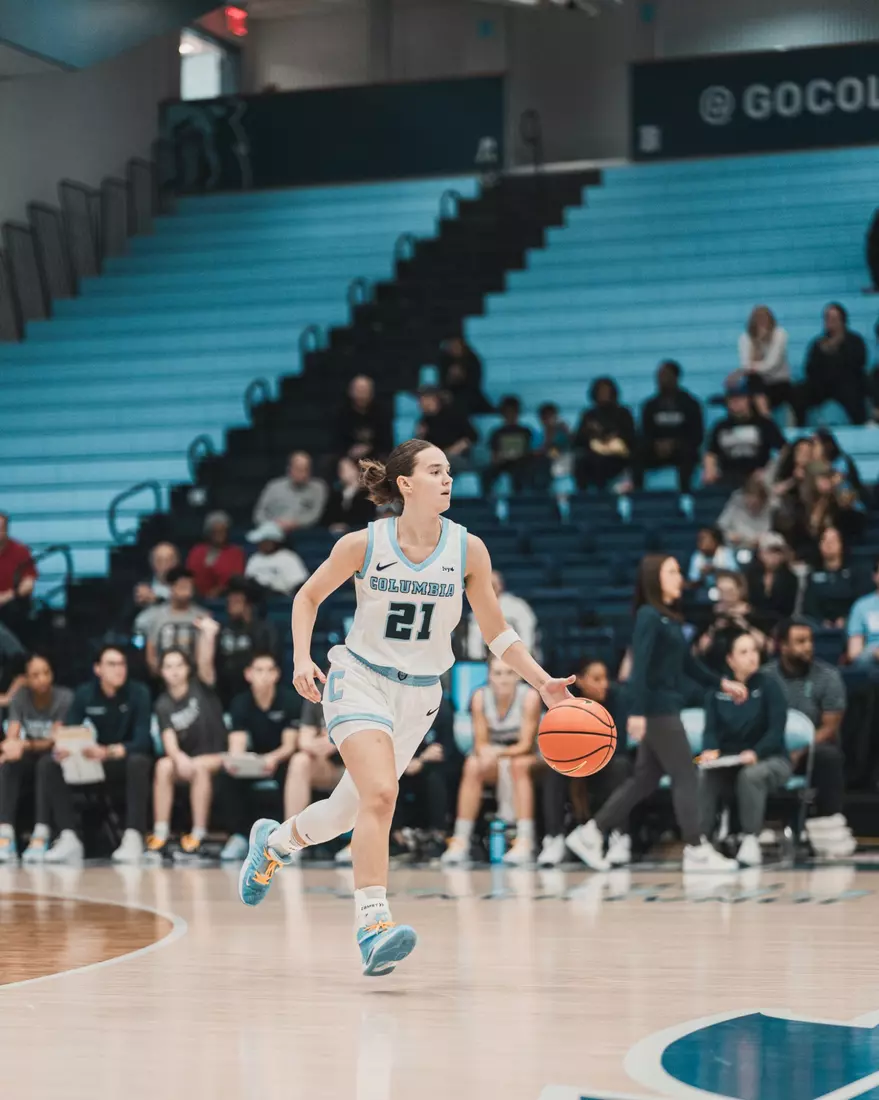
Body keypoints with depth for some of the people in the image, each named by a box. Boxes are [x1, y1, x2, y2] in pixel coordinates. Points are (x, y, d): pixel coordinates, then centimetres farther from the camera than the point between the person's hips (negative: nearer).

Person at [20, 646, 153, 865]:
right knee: (48, 762, -18)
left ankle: (133, 839, -42)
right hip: (96, 764, 4)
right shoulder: (85, 693, -5)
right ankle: (69, 838, -28)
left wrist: (109, 752, -44)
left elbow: (142, 741, -24)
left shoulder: (138, 693, -15)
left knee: (139, 762, -39)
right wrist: (62, 747, -37)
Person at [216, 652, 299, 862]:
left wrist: (274, 758, -44)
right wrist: (233, 759, -46)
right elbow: (237, 746, -19)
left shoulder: (288, 701, -14)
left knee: (289, 771, -37)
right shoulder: (240, 704, -8)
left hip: (282, 758, -3)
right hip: (253, 760, 3)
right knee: (226, 774, -28)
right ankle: (241, 835, -17)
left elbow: (290, 745, -19)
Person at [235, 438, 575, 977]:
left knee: (348, 811, 10)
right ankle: (373, 923, -27)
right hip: (360, 679, -3)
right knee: (381, 793, -26)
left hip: (419, 694, 4)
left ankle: (274, 841, 41)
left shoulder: (468, 549, -6)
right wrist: (302, 659, -10)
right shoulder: (363, 544, -11)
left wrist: (544, 682, -5)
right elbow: (309, 596, 4)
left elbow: (496, 630, 4)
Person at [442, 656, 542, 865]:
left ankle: (525, 843, -41)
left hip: (525, 758, -2)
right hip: (493, 763, 2)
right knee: (472, 766, -30)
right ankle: (461, 841, -30)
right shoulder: (480, 697, -10)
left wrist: (500, 753, -38)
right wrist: (486, 753, -33)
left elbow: (526, 745, -19)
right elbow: (481, 743, -9)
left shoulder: (529, 697, -17)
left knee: (519, 765, -36)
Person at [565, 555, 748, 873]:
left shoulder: (669, 619, 15)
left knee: (645, 780, 11)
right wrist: (637, 712, -24)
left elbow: (688, 664, 23)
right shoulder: (648, 617, -12)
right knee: (685, 777, -4)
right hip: (656, 711, -9)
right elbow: (640, 667, -19)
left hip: (667, 709, 9)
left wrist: (722, 684, 20)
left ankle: (591, 834, 14)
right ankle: (696, 849, 1)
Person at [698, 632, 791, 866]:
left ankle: (751, 840, -30)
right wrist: (710, 750, -23)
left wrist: (755, 753, -30)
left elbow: (776, 730, -12)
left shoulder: (768, 686, -5)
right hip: (729, 763, 3)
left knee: (751, 775, -37)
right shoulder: (717, 691, 5)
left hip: (769, 760, -3)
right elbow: (711, 729, 0)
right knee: (703, 778, -28)